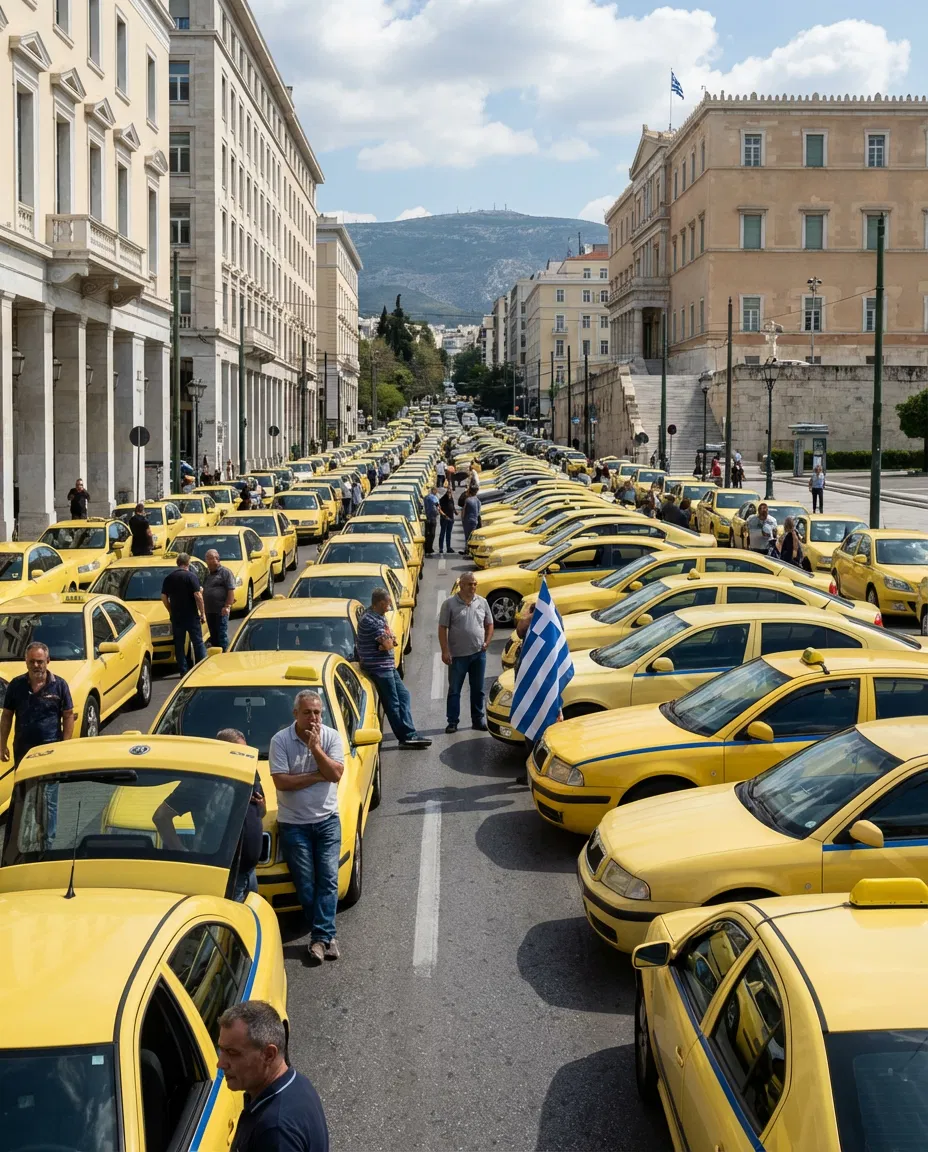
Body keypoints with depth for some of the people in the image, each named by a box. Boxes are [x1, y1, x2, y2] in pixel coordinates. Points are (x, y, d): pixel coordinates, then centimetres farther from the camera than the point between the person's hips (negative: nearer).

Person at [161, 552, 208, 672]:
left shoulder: (169, 577, 5)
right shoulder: (191, 576, -9)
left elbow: (164, 597, 8)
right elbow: (198, 596, -14)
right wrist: (202, 613, -7)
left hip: (176, 616, 4)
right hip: (191, 615, -3)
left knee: (179, 644, 8)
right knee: (198, 642, 5)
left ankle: (184, 670, 7)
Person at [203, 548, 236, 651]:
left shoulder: (225, 572, -5)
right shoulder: (208, 574, 21)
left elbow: (231, 590, -11)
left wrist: (227, 606, -19)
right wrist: (203, 607, 20)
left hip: (221, 611, -8)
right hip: (209, 610, 8)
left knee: (222, 635, -6)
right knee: (213, 635, 11)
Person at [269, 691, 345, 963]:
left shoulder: (331, 737, -1)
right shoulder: (280, 740, -8)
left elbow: (335, 773, -12)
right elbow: (281, 781, -16)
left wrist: (315, 748, -20)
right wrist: (318, 776, -13)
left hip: (327, 819, 2)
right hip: (293, 823, -1)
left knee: (328, 878, -7)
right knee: (305, 884, -1)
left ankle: (320, 936, -6)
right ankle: (325, 936, 9)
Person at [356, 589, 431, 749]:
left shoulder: (379, 617, 13)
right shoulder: (370, 620, -20)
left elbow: (390, 642, 15)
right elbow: (388, 644, -24)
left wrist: (388, 641, -8)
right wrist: (390, 641, -1)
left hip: (388, 666, 10)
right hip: (379, 668, -10)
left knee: (403, 694, 11)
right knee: (393, 703, -3)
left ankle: (410, 735, 11)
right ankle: (407, 737, 4)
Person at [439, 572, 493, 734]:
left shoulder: (482, 602, 7)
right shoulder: (450, 604, -4)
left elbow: (489, 624, 16)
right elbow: (442, 628, -5)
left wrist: (487, 642, 1)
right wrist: (445, 650, -12)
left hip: (478, 653, 3)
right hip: (458, 654, -3)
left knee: (478, 689, 10)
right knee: (454, 690, 2)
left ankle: (479, 719, 20)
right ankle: (452, 722, 8)